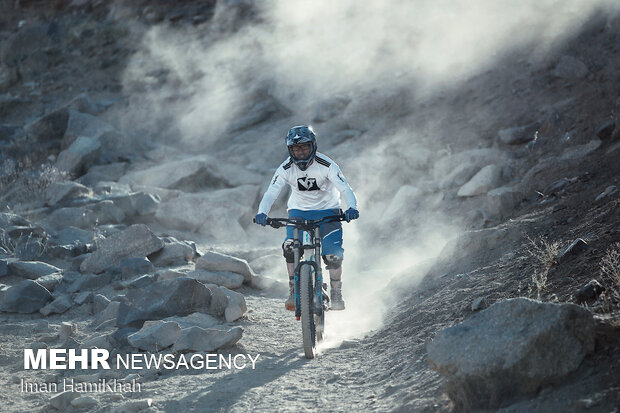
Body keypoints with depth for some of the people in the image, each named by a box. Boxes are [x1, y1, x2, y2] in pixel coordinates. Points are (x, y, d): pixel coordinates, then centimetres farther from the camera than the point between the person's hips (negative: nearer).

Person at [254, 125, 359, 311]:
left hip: (327, 211, -1)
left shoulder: (326, 165, -21)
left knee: (333, 255, -16)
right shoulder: (286, 168, -16)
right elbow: (271, 192, -24)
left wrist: (352, 208, -48)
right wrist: (262, 213, -44)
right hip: (299, 211, 1)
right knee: (290, 246, -24)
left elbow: (345, 188, -27)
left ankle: (336, 294, 8)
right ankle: (294, 291, -7)